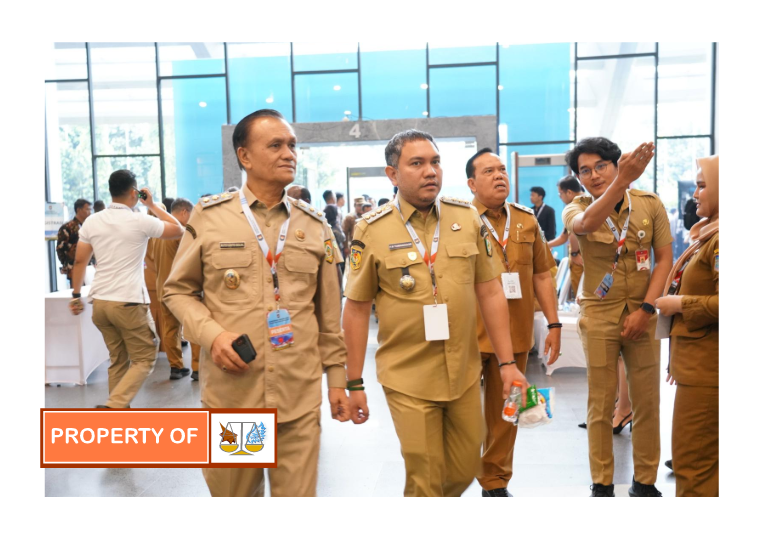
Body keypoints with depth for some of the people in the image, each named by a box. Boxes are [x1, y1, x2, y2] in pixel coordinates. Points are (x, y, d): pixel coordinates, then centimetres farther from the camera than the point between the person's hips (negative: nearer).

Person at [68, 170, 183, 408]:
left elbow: (79, 261, 9)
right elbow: (178, 230, 5)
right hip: (129, 303, -6)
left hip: (100, 302, 6)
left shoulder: (91, 222, 6)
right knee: (144, 359, 5)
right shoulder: (141, 221, -8)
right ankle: (113, 407, -12)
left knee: (118, 360, 18)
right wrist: (152, 205, 11)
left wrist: (76, 295, 18)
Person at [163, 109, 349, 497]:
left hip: (300, 394, 1)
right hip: (230, 392, -1)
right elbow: (178, 290, 7)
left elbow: (328, 312, 11)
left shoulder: (315, 225, 7)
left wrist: (337, 376, 10)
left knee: (298, 492, 8)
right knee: (233, 492, 15)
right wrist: (211, 334, -11)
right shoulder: (208, 217, 0)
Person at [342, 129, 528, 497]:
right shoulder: (372, 230, -7)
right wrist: (354, 384, -2)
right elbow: (357, 309, -3)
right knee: (425, 481, 7)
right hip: (408, 379, -3)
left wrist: (507, 362, 2)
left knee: (465, 469, 18)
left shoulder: (468, 218, 1)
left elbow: (490, 293, 4)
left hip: (464, 374, 4)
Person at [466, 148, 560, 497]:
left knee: (505, 413, 13)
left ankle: (496, 483, 30)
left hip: (516, 335, 4)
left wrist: (554, 324, 8)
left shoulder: (527, 220, 9)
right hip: (469, 336, -4)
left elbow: (542, 275, 12)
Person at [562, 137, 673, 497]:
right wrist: (621, 182, -47)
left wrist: (646, 309, -10)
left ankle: (645, 481, 24)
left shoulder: (650, 204, -1)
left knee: (647, 402, 8)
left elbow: (664, 258, 0)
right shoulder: (576, 209, -5)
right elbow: (585, 224, -31)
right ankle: (601, 484, 19)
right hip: (599, 315, -1)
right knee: (601, 404, 6)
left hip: (642, 314, 1)